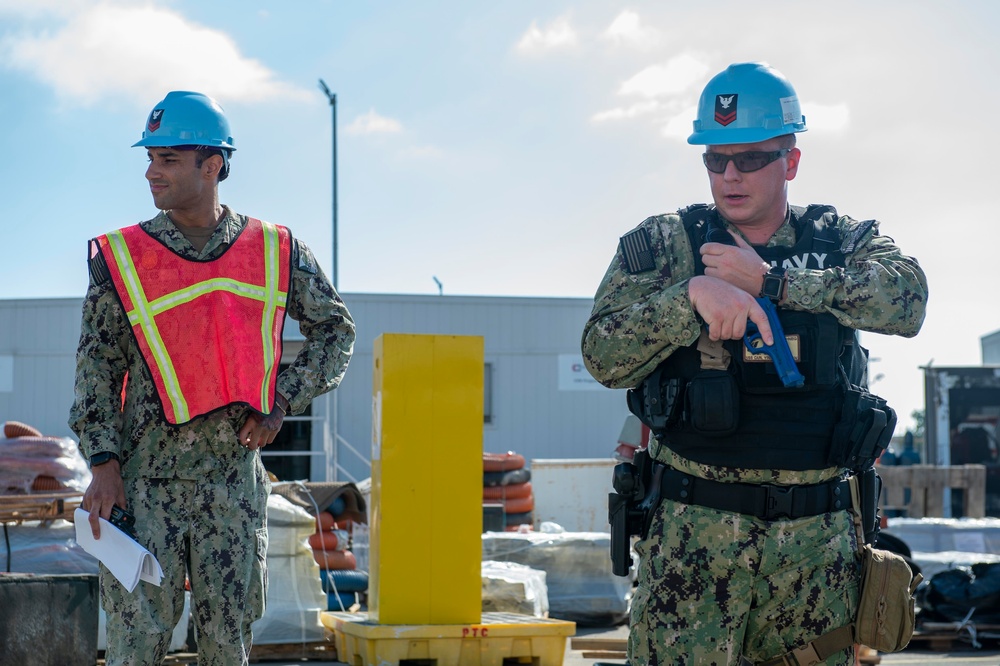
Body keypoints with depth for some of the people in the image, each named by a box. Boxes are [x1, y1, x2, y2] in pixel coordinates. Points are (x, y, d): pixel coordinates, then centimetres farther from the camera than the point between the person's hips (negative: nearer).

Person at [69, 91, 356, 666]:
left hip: (234, 474, 1)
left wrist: (281, 401, 4)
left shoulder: (276, 252, 5)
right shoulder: (121, 256, 2)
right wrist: (104, 463, -8)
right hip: (147, 477, -1)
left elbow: (336, 329, 17)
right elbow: (97, 366, 2)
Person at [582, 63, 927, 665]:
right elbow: (604, 355, -5)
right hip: (694, 530, -1)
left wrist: (772, 281, -15)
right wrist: (693, 293, -20)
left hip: (818, 539, 2)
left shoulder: (843, 241, 9)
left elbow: (907, 299, -12)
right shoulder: (662, 244, 7)